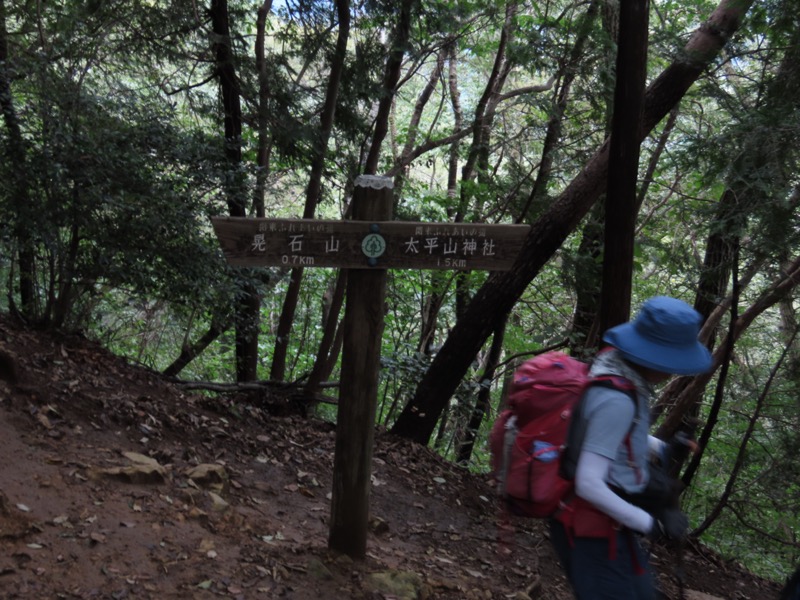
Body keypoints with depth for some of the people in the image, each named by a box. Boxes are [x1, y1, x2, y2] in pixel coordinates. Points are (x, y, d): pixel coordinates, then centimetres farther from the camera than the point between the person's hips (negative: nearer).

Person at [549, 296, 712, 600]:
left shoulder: (615, 364, -1)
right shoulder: (616, 400, -28)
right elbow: (588, 484, -30)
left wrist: (661, 447, 12)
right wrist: (650, 523, -21)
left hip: (606, 520, 10)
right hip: (594, 526, -10)